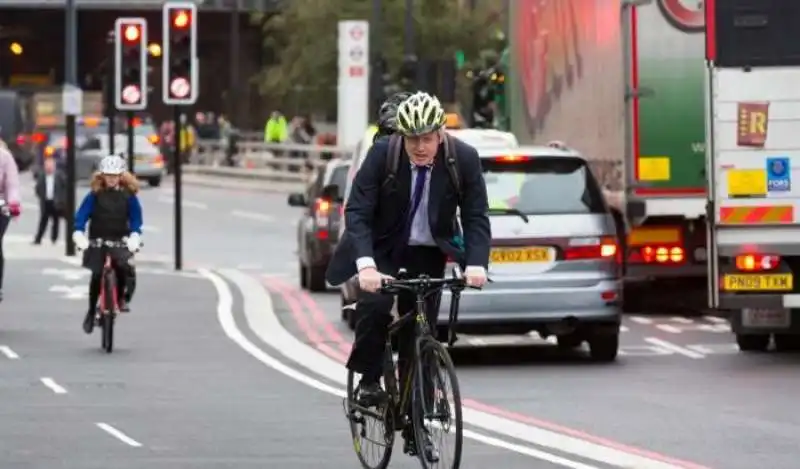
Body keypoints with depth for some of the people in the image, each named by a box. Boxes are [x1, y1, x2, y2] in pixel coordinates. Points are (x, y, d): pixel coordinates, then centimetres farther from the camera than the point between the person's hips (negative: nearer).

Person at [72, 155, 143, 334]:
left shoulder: (128, 196, 2)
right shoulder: (94, 195, -1)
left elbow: (136, 220, 3)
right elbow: (80, 217, -4)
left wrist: (134, 238, -14)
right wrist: (79, 236, -19)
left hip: (120, 241, 0)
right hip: (97, 241, 0)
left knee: (124, 266, -27)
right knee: (96, 275, -9)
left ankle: (122, 297, -4)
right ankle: (91, 311, 9)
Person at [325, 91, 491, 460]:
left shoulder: (464, 159, -18)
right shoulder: (382, 154, -23)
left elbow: (476, 217, -16)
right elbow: (357, 212, -25)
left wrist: (476, 263, -34)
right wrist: (366, 264, -40)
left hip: (428, 252, 2)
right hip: (382, 246, -1)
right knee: (375, 304, -30)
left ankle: (415, 429, 10)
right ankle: (369, 380, -7)